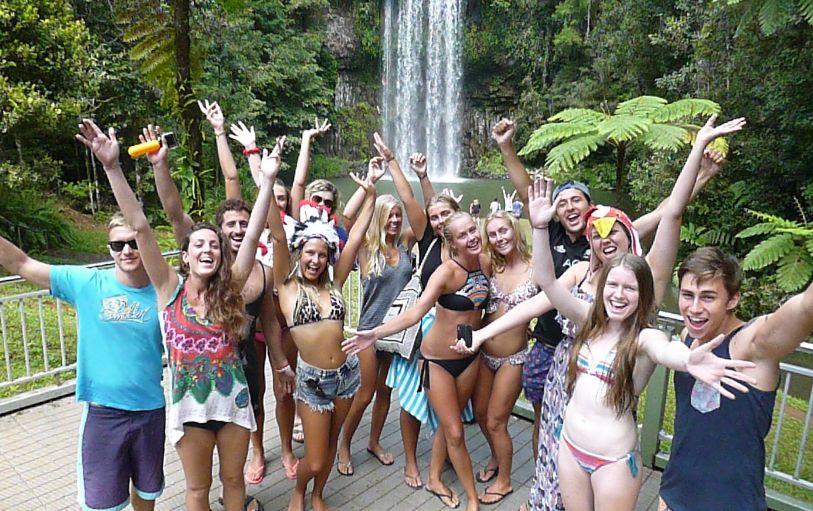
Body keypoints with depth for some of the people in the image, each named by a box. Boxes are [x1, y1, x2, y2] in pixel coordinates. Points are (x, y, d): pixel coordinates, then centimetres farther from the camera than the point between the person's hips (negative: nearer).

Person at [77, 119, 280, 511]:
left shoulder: (229, 289, -5)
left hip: (233, 401, 1)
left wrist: (268, 180, -19)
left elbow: (253, 234, -13)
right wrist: (112, 166, -22)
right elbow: (140, 227, -16)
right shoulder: (170, 288, -8)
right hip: (190, 406, -1)